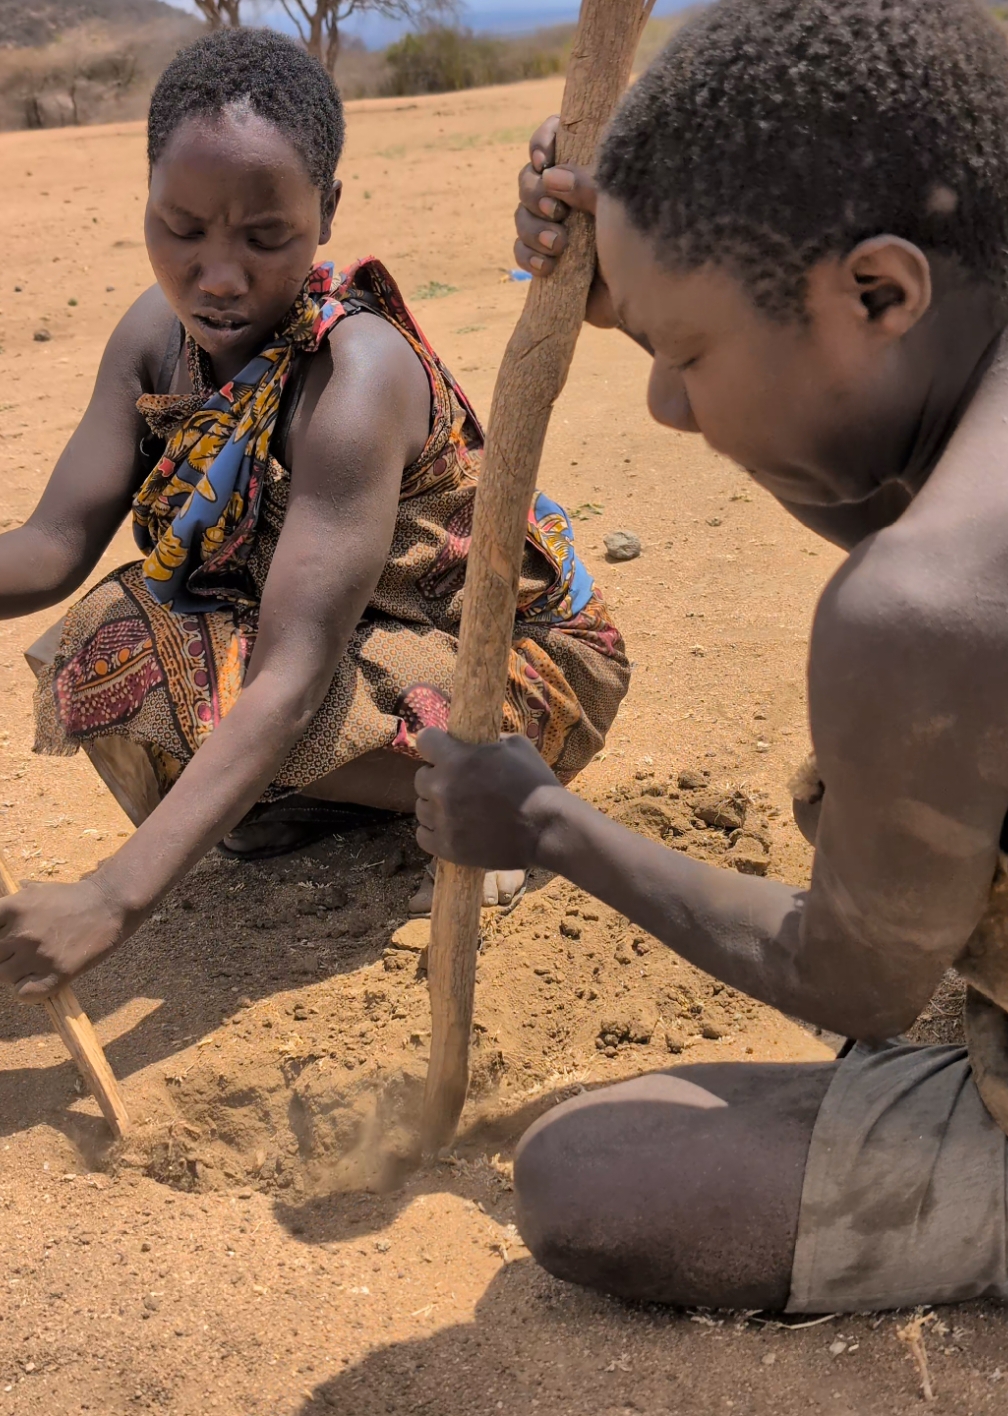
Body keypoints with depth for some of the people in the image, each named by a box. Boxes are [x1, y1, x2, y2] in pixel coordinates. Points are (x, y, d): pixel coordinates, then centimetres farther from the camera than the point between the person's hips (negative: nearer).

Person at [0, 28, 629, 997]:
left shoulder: (356, 374, -32)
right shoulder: (158, 334, -8)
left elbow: (291, 677, -39)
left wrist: (116, 897, -47)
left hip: (511, 658, -7)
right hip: (355, 630, 7)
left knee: (183, 688, -28)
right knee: (111, 646, -13)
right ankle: (376, 784, 2)